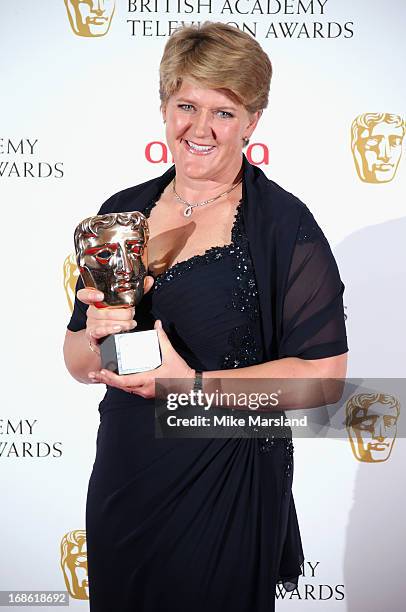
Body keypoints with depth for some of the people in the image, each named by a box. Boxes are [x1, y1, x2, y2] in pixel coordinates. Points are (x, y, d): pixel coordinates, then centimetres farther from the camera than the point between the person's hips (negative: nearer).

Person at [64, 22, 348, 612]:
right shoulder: (121, 212, 3)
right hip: (124, 475, 5)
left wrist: (196, 385, -21)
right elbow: (78, 363, 8)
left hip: (230, 485, -4)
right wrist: (99, 342, -14)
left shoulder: (285, 224, -12)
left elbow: (324, 374, -15)